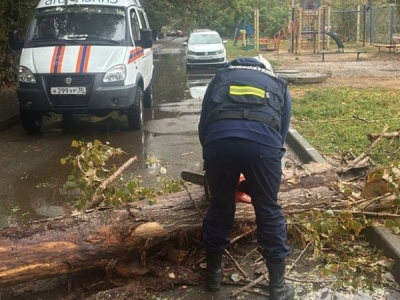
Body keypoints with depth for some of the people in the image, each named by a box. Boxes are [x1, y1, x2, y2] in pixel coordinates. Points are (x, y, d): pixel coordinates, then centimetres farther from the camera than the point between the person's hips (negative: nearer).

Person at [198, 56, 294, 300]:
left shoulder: (221, 76, 36)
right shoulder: (280, 86, 36)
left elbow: (203, 124, 31)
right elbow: (282, 133, 32)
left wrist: (210, 160, 43)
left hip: (219, 136, 1)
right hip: (263, 140, 0)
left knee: (220, 206, 21)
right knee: (269, 211, 16)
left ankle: (213, 272, 37)